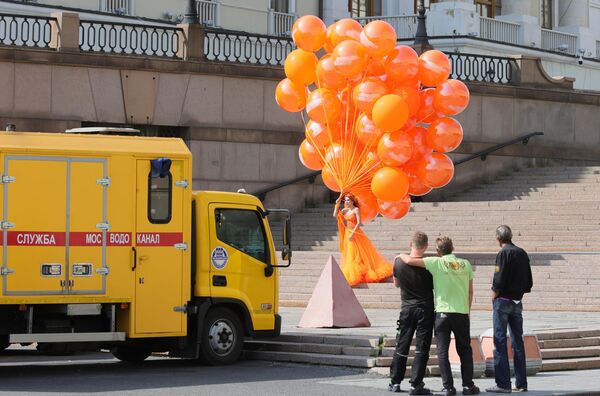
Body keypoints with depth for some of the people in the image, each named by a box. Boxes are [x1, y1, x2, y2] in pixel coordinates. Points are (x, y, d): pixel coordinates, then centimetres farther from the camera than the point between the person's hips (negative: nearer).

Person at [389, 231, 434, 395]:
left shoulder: (399, 262, -4)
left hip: (407, 308, 3)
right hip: (425, 309, -3)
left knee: (402, 345, 13)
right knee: (421, 348, 0)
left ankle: (395, 382, 18)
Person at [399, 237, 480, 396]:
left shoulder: (437, 262, -5)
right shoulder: (465, 264, 5)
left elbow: (410, 261, -10)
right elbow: (470, 292, 11)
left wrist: (401, 255, 11)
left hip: (442, 312, -3)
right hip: (462, 312, 3)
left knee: (442, 351, 4)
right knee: (465, 350, 15)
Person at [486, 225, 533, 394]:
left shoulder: (503, 253, -12)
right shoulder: (522, 253, 10)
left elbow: (499, 281, -18)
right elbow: (529, 283, 12)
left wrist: (494, 296, -4)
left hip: (503, 300, -7)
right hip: (517, 302, 7)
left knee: (500, 342, -4)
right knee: (517, 342, 11)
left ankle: (503, 383, -7)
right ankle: (521, 383, 12)